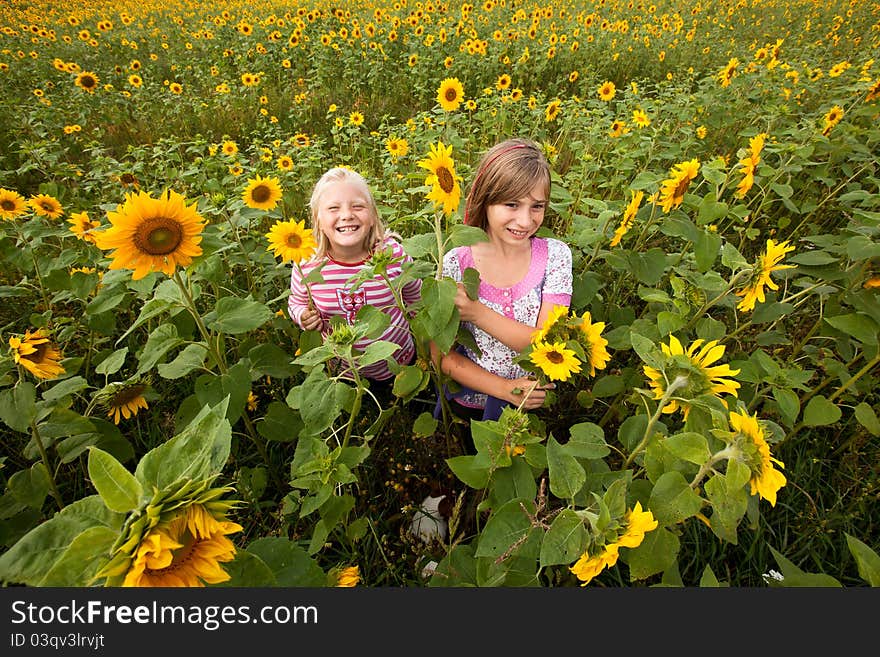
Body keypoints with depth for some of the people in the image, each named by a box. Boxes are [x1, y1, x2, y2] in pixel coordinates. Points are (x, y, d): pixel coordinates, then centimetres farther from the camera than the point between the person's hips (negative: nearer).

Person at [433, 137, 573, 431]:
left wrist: (478, 313, -33)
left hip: (533, 405, 1)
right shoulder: (457, 262, -21)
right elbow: (441, 354, -16)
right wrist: (505, 388, -26)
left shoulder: (555, 255, -16)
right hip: (467, 404, -1)